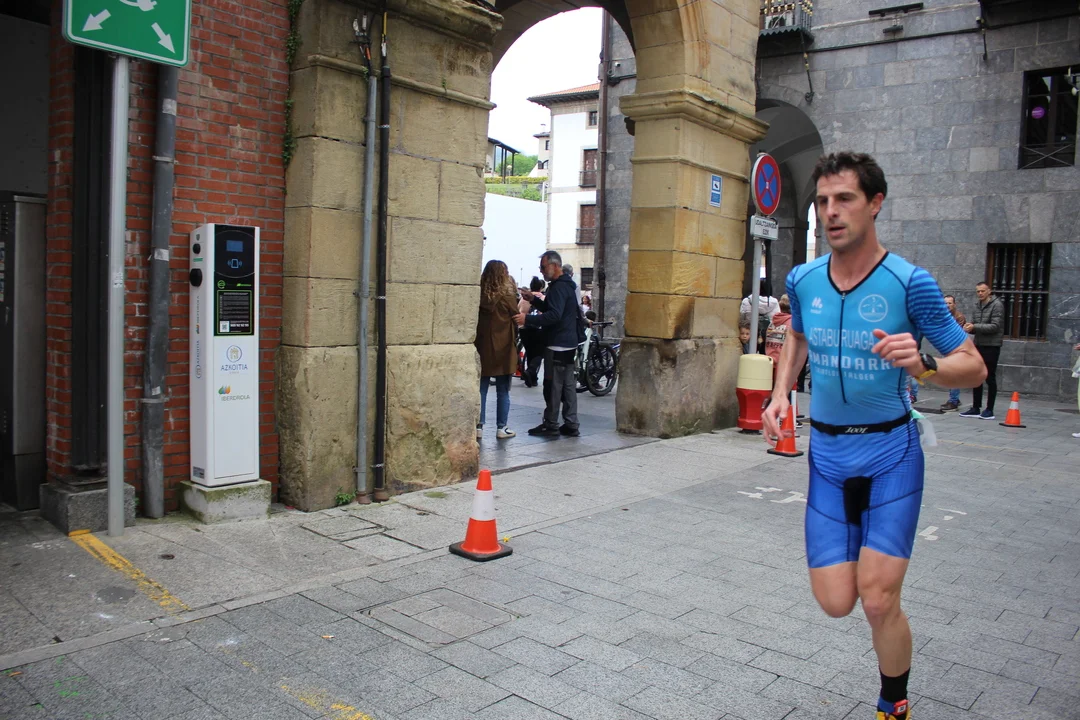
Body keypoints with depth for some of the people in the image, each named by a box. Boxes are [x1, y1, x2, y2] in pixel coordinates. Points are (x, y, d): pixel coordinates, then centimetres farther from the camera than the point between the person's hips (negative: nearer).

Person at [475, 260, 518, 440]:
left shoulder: (479, 295, -3)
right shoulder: (507, 296, -10)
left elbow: (475, 319, 4)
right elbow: (516, 318, -1)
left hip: (482, 346, 3)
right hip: (503, 348, -3)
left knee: (481, 389, 8)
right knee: (503, 392, 6)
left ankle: (478, 427, 9)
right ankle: (501, 428, 8)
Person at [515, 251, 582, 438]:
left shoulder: (559, 287, -16)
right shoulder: (568, 285, 17)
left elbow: (554, 315, -26)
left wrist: (528, 319, -28)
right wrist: (534, 299, 15)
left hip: (557, 344, -10)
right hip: (569, 343, 10)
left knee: (553, 385, -5)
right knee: (569, 384, 11)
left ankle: (551, 425, 0)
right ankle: (571, 425, 16)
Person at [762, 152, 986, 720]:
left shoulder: (910, 282, -13)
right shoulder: (802, 280, 0)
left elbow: (974, 366, -7)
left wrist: (922, 366, -29)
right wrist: (780, 394, 6)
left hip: (890, 450, -3)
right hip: (826, 452, 3)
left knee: (878, 601, -6)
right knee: (834, 602, 3)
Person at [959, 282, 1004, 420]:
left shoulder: (997, 305, -8)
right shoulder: (977, 306, 13)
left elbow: (995, 326, -17)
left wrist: (975, 327, -23)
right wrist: (969, 328, -7)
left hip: (991, 346, -7)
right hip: (978, 345, 7)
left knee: (990, 378, -1)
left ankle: (989, 410, 6)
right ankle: (975, 408, 16)